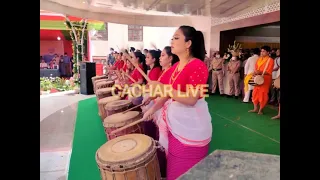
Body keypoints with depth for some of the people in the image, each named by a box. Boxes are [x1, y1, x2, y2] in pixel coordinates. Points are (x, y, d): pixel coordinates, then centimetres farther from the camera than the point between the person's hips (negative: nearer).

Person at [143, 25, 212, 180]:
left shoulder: (198, 66, -19)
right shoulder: (176, 66, 7)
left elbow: (191, 100, -26)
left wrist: (162, 87, -26)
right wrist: (153, 109, 9)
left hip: (192, 125, -8)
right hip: (175, 120, 8)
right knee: (174, 167, 23)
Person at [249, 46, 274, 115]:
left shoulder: (270, 60, -8)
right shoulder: (259, 59, 10)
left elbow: (269, 72, -13)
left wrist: (260, 72, -26)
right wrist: (255, 73, -9)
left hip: (265, 80, -6)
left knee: (263, 95, 0)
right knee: (255, 93, 8)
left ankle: (261, 109, 13)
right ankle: (255, 108, 19)